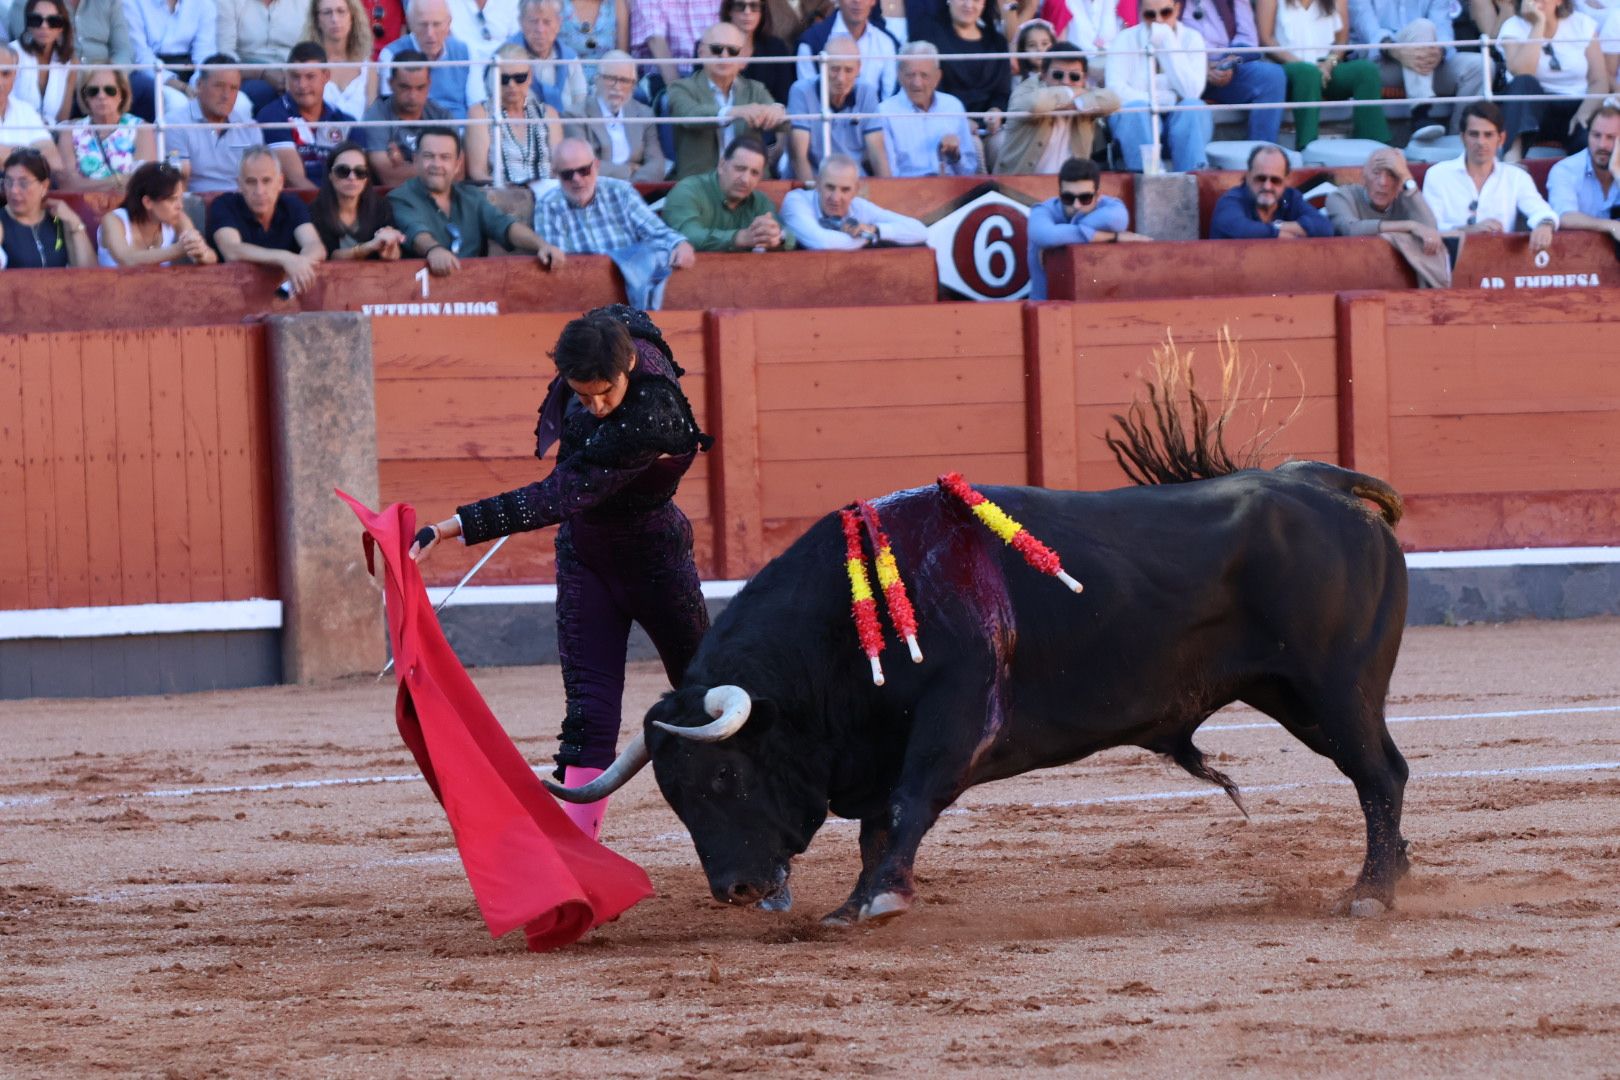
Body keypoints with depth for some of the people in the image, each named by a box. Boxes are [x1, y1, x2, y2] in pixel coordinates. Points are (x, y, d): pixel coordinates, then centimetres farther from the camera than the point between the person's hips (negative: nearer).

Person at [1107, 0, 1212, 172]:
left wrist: (1169, 44, -15)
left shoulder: (1192, 38, 3)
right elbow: (1115, 89, -14)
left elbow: (1192, 92, -13)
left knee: (1194, 108, -30)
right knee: (1136, 109, -33)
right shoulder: (1126, 40, 1)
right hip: (1135, 121, -1)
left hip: (1181, 120, 1)